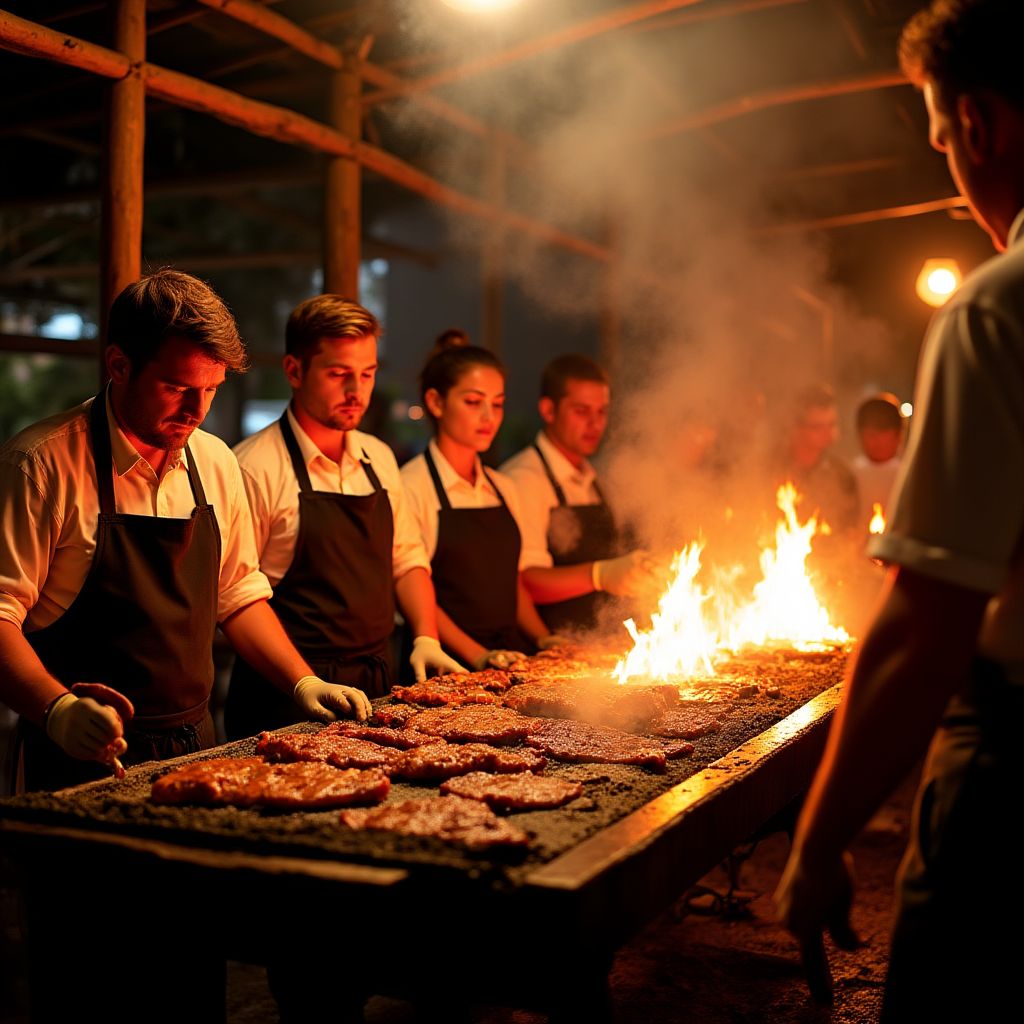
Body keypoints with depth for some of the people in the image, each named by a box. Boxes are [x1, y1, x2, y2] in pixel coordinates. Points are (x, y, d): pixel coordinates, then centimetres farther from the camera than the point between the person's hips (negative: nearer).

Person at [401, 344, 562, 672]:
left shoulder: (504, 489, 15)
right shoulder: (412, 486, -6)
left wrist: (545, 640, 5)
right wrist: (479, 656, -15)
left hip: (509, 654, 5)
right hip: (447, 665, -5)